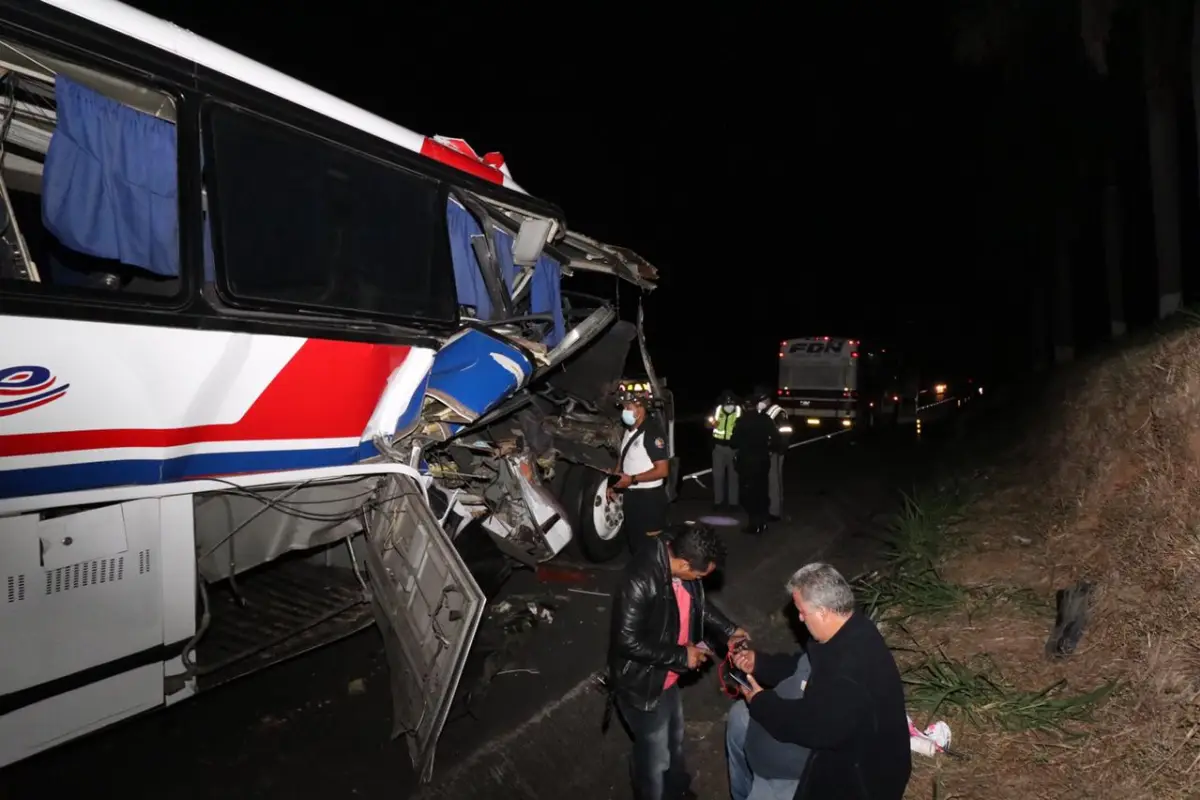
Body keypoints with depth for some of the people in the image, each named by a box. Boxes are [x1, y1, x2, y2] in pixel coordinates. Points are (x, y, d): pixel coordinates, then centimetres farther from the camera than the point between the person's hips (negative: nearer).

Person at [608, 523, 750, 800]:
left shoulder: (678, 557, -12)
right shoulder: (640, 581, -38)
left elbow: (696, 601, 8)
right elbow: (628, 642, -31)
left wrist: (728, 630, 4)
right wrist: (681, 656, -24)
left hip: (666, 677, 9)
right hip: (640, 683, -8)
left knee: (674, 739, 30)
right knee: (656, 754, 14)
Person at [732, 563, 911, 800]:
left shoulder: (852, 665, -34)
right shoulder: (848, 632, -6)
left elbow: (816, 727, -29)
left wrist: (761, 703, -18)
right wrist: (759, 663, -1)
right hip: (840, 736, 9)